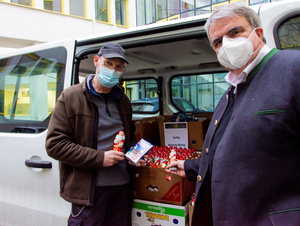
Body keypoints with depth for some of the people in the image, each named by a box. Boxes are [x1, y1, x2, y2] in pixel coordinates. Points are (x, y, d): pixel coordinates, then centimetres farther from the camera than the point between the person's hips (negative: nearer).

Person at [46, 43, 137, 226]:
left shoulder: (123, 100, 12)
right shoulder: (70, 97, -6)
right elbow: (55, 144, -11)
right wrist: (99, 158, -16)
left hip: (122, 184, 5)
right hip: (89, 189, -5)